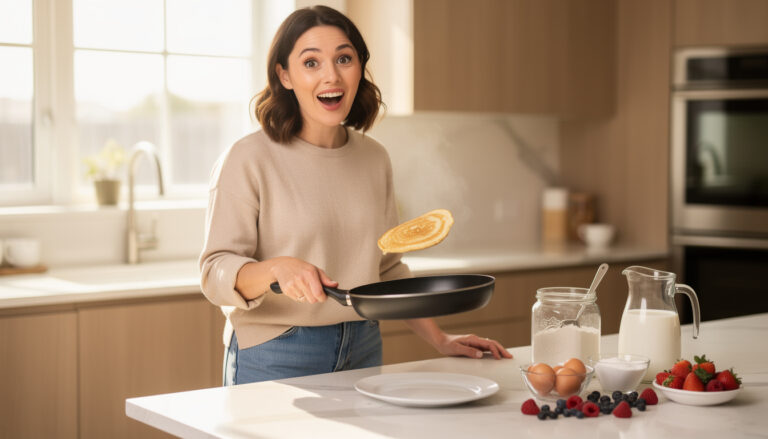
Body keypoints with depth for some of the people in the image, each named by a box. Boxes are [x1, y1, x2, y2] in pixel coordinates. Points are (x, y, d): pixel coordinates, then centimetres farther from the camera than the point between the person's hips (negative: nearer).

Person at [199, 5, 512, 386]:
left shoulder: (374, 158, 6)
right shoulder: (247, 160, -11)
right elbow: (215, 272, -15)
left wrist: (439, 339, 10)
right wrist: (278, 268, -33)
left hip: (362, 352, 5)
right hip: (273, 360, -4)